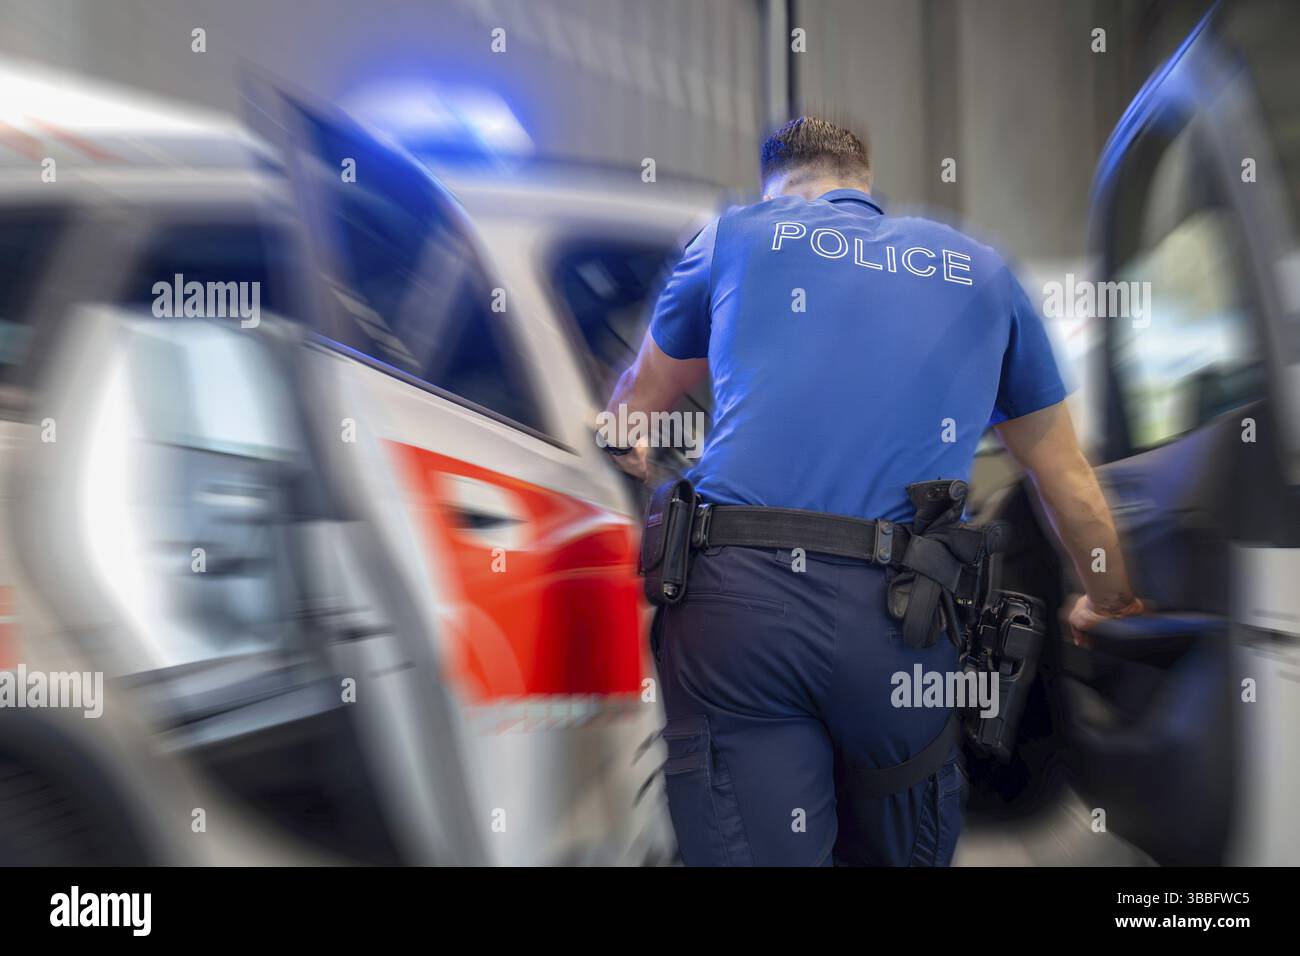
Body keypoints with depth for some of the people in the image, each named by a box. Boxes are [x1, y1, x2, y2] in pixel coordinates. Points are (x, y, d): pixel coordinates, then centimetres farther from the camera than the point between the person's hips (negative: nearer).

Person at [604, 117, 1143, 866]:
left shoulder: (735, 237, 18)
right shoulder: (981, 270, 23)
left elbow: (630, 415, 32)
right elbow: (1071, 483, 29)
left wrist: (631, 454, 55)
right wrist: (1111, 602, 46)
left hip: (736, 599, -1)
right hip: (903, 618, 2)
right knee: (902, 852, 20)